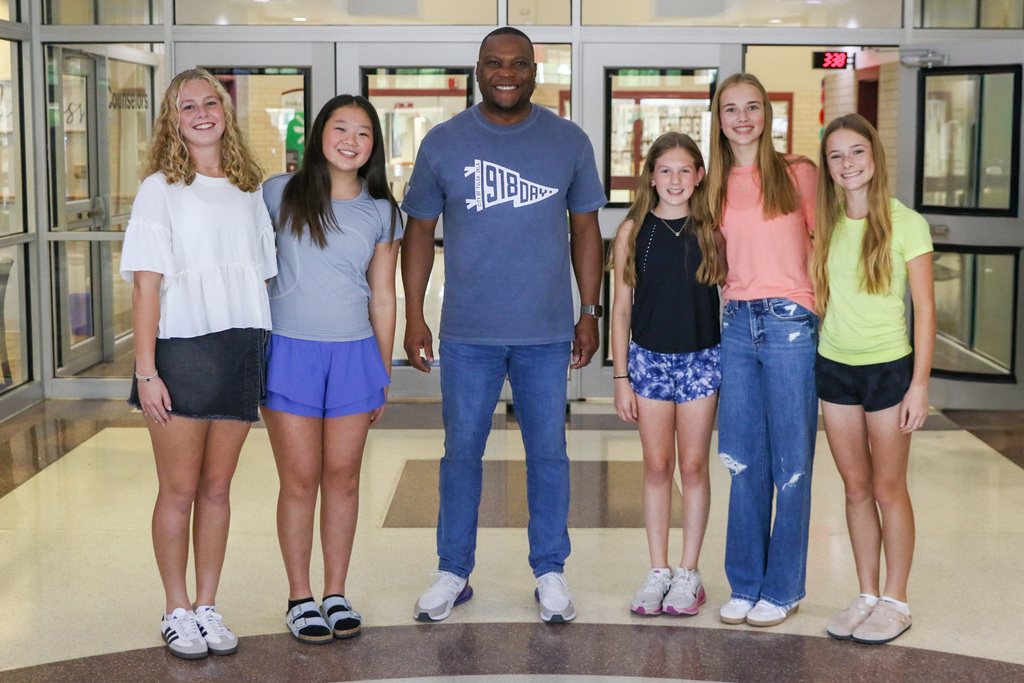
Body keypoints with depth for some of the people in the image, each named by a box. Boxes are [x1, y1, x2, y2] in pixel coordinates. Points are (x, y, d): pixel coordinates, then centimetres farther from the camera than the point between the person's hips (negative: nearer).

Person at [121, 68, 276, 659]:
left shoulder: (250, 189, 13)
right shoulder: (161, 188, 1)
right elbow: (146, 283, -6)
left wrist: (270, 354, 7)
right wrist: (146, 369, -13)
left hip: (242, 352, 4)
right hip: (182, 350, -3)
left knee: (217, 488, 9)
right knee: (179, 490, 2)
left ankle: (208, 607, 18)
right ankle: (178, 611, 15)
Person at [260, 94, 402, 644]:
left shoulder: (381, 213, 6)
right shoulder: (281, 194, 0)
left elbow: (382, 298, 10)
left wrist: (383, 374, 10)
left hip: (353, 355, 2)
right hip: (289, 351, -2)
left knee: (343, 477, 7)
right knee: (300, 479, 1)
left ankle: (336, 594, 19)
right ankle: (299, 598, 14)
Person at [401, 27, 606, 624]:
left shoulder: (570, 142, 4)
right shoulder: (444, 143, 2)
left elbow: (585, 230, 8)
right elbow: (420, 232, 5)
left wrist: (590, 313, 4)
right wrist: (414, 317, 0)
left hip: (548, 333, 0)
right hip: (467, 333, 0)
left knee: (548, 454, 7)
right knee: (462, 453, 7)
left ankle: (551, 574, 20)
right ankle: (454, 573, 20)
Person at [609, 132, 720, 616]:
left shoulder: (713, 229, -1)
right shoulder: (633, 231, -1)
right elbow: (621, 308, 2)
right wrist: (621, 377, 0)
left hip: (702, 359, -1)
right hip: (648, 358, 1)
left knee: (693, 467, 5)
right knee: (656, 468, 7)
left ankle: (689, 574, 15)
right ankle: (658, 571, 17)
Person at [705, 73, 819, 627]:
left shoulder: (797, 173, 0)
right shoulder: (716, 185, 11)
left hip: (790, 324, -4)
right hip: (736, 323, 4)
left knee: (791, 462, 2)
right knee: (744, 462, 8)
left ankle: (783, 588, 12)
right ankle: (745, 585, 18)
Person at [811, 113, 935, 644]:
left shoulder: (905, 223, -7)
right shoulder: (826, 223, 5)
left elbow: (924, 308, -7)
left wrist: (919, 384, -12)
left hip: (887, 367, -4)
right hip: (834, 367, 4)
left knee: (888, 490, 3)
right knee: (856, 488, 10)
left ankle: (895, 602, 15)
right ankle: (866, 595, 21)